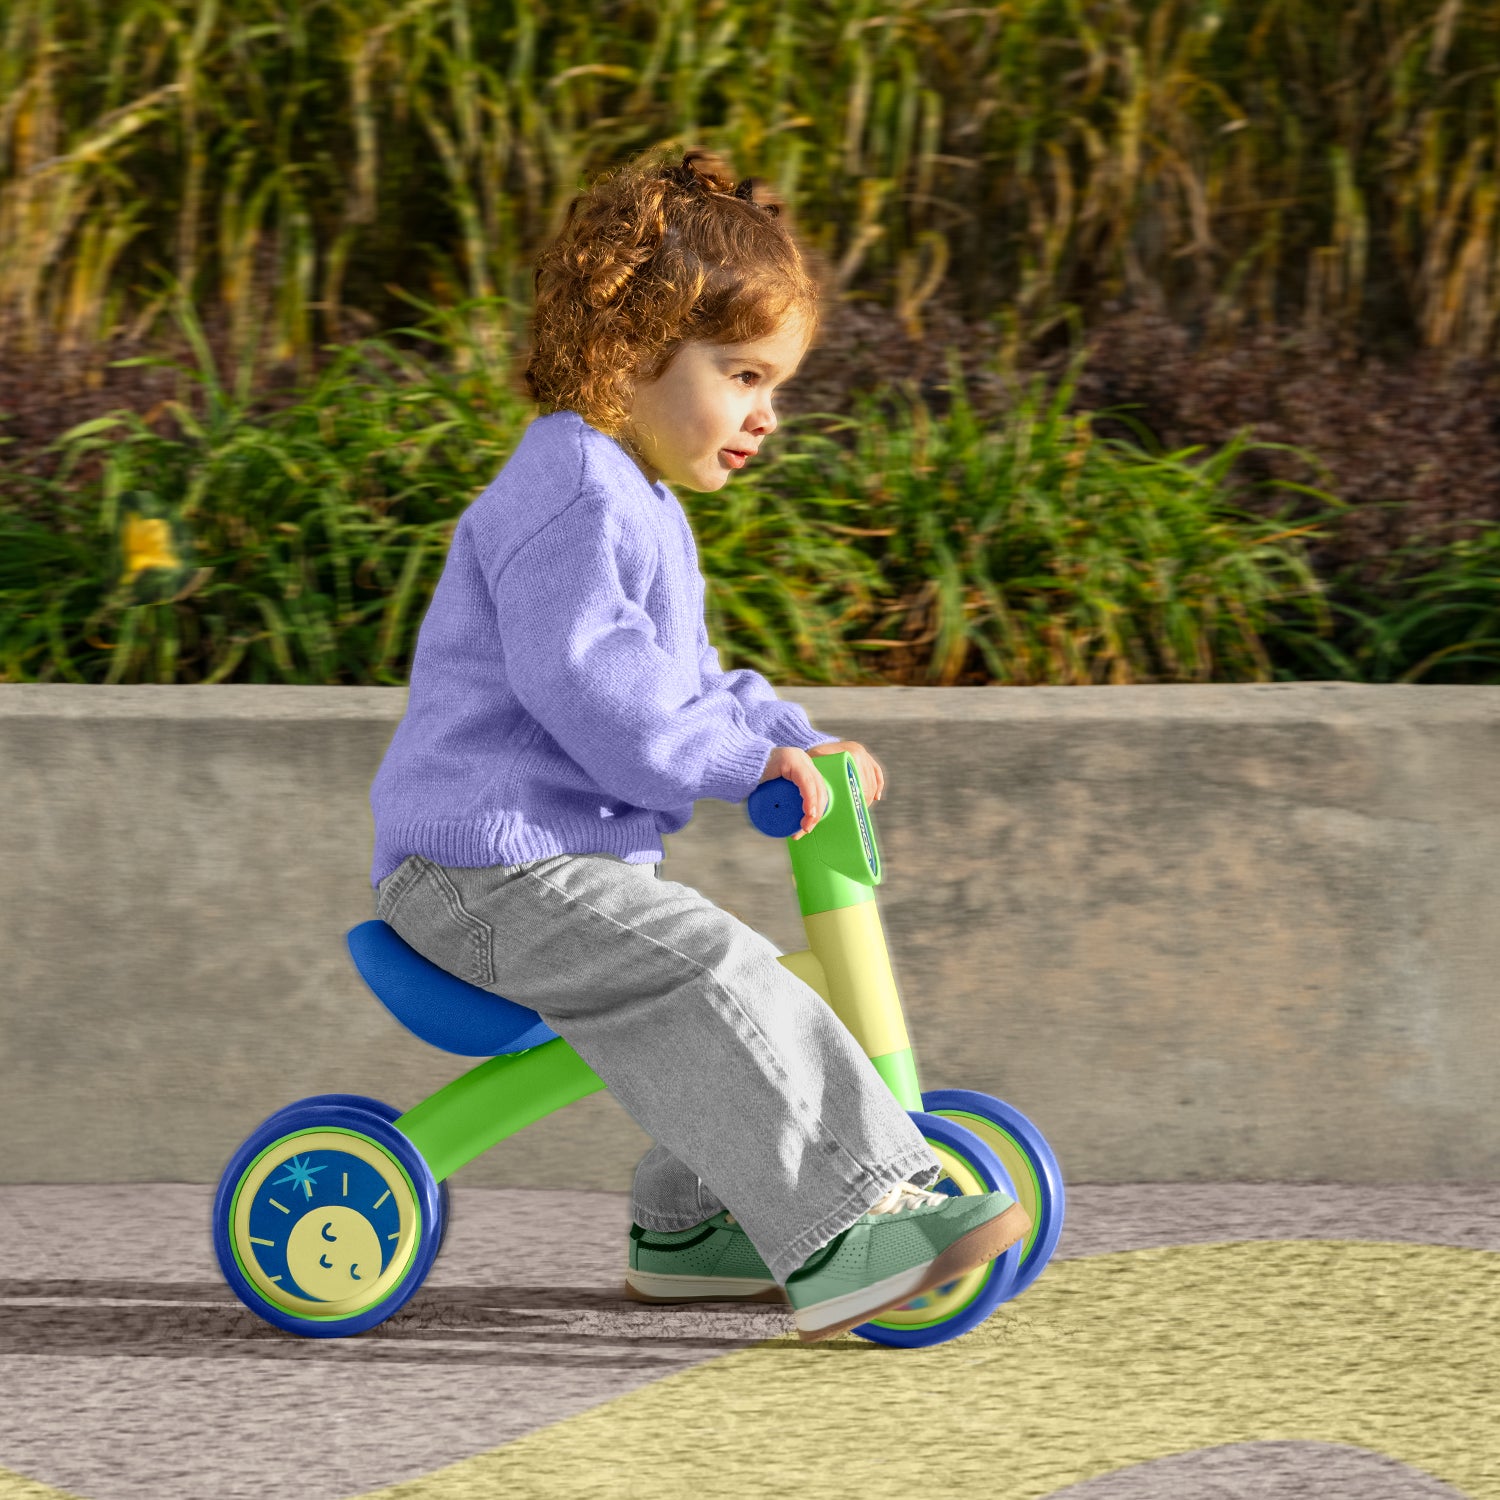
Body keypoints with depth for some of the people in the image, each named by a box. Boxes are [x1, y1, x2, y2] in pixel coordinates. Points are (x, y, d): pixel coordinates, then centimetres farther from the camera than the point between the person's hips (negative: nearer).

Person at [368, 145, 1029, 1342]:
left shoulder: (641, 508, 21)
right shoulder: (572, 496, -15)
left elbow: (682, 682, 29)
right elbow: (586, 681, -26)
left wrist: (796, 741, 14)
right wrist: (746, 755, -25)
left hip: (562, 858, 11)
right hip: (489, 870, -11)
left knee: (738, 984, 14)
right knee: (708, 974, -26)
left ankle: (691, 1226, 22)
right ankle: (837, 1240, -31)